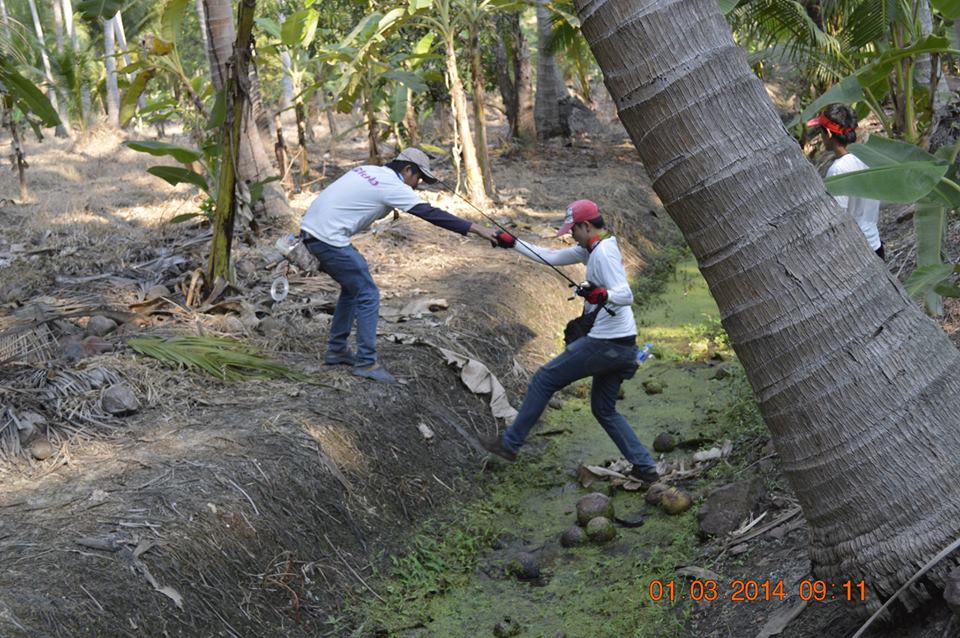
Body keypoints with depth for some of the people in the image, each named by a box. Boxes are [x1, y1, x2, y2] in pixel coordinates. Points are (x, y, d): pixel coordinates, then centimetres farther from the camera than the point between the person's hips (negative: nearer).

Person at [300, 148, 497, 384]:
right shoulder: (392, 186, -11)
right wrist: (476, 228, -16)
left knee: (353, 287, 22)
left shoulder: (369, 170, 14)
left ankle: (336, 350, 29)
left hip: (311, 229, 10)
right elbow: (430, 214, -16)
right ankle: (366, 363, 1)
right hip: (328, 238, -10)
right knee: (368, 295, -3)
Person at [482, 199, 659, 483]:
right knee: (604, 410, 18)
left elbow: (626, 295, -27)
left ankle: (509, 444, 11)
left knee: (543, 380, 3)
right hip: (623, 345, 10)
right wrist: (513, 243, 14)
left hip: (604, 343, -10)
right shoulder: (591, 249, 13)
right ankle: (644, 467, 13)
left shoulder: (603, 253, -17)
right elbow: (551, 257, 18)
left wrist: (602, 295, -46)